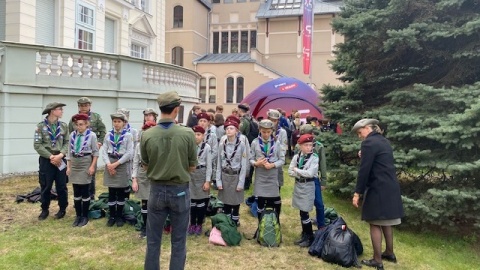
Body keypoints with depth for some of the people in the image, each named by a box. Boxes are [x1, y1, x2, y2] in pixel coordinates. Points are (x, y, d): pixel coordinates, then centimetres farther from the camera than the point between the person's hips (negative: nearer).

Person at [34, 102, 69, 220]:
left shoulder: (64, 126, 3)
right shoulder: (41, 126, -5)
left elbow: (67, 143, 2)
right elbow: (37, 145, -8)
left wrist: (60, 155, -13)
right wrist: (51, 156, -14)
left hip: (60, 160, 2)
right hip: (46, 160, -2)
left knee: (61, 186, 7)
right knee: (45, 186, 6)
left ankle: (62, 209, 22)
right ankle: (45, 210, 22)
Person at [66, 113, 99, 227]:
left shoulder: (91, 135, -8)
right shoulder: (72, 134, 4)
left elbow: (95, 152, -4)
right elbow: (69, 151, 9)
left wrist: (92, 166, -10)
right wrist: (68, 166, 5)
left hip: (86, 164, -4)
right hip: (74, 164, 4)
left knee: (85, 191, 3)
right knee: (76, 192, 10)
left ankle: (85, 216, 15)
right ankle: (78, 216, 22)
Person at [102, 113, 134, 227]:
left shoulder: (128, 135, -3)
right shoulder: (108, 135, 7)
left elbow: (129, 153, -9)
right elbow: (104, 151, 3)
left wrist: (116, 164, -13)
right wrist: (108, 164, -12)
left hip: (122, 164, -2)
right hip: (110, 164, 2)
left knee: (121, 192, 6)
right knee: (111, 192, 7)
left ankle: (119, 216, 18)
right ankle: (112, 216, 19)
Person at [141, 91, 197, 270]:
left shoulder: (147, 135, -11)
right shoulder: (188, 133, -15)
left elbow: (146, 165, 3)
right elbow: (192, 167, -4)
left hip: (156, 190, 2)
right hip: (180, 190, -1)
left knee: (153, 240, 15)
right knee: (178, 241, 12)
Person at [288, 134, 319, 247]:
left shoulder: (314, 158, -11)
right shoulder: (296, 157, 3)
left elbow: (310, 173, -21)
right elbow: (290, 172, -1)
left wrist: (297, 170, -11)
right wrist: (302, 174, -15)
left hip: (307, 186, -5)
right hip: (298, 185, 5)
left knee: (304, 213, -3)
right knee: (302, 212, 13)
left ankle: (310, 238, 11)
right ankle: (304, 235, 26)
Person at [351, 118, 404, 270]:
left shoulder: (368, 143, -13)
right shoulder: (384, 141, 15)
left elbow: (364, 170, -18)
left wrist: (357, 192, -14)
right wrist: (364, 156, 13)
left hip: (378, 189, -9)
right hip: (391, 187, 9)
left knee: (375, 224, 0)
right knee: (386, 221, 20)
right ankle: (389, 253, 32)